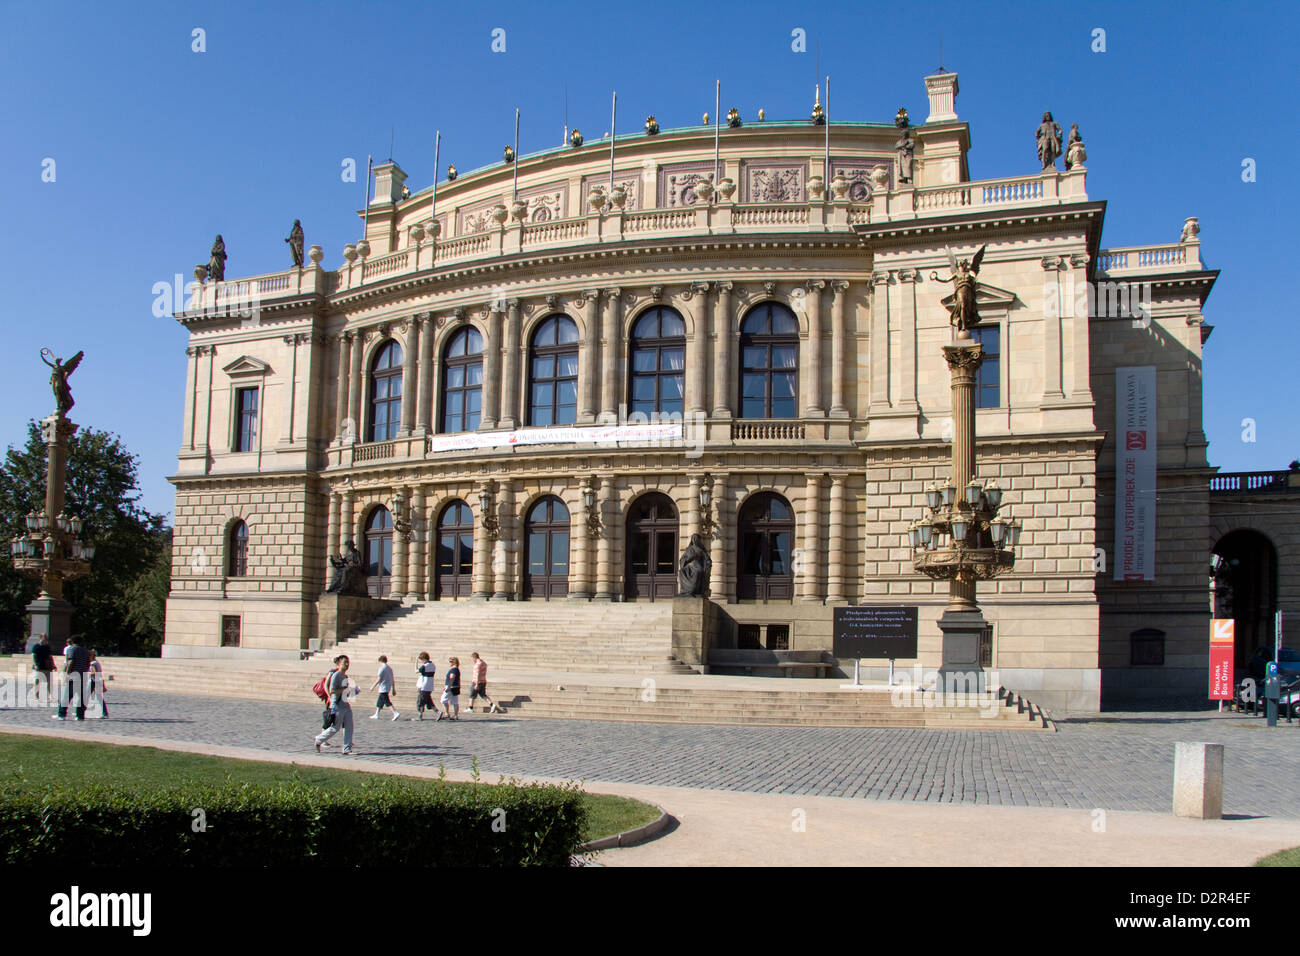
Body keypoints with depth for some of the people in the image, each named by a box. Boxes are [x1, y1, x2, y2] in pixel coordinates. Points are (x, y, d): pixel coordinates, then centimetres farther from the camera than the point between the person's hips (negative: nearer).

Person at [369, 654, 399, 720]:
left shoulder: (382, 668, -11)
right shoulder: (390, 668, 12)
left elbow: (379, 679, -14)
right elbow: (393, 680, 13)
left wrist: (373, 686, -4)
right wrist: (393, 689, 17)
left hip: (383, 688, -9)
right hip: (388, 687, 9)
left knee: (388, 702, -12)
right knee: (379, 702, 18)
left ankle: (396, 713, -21)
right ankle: (376, 715, 24)